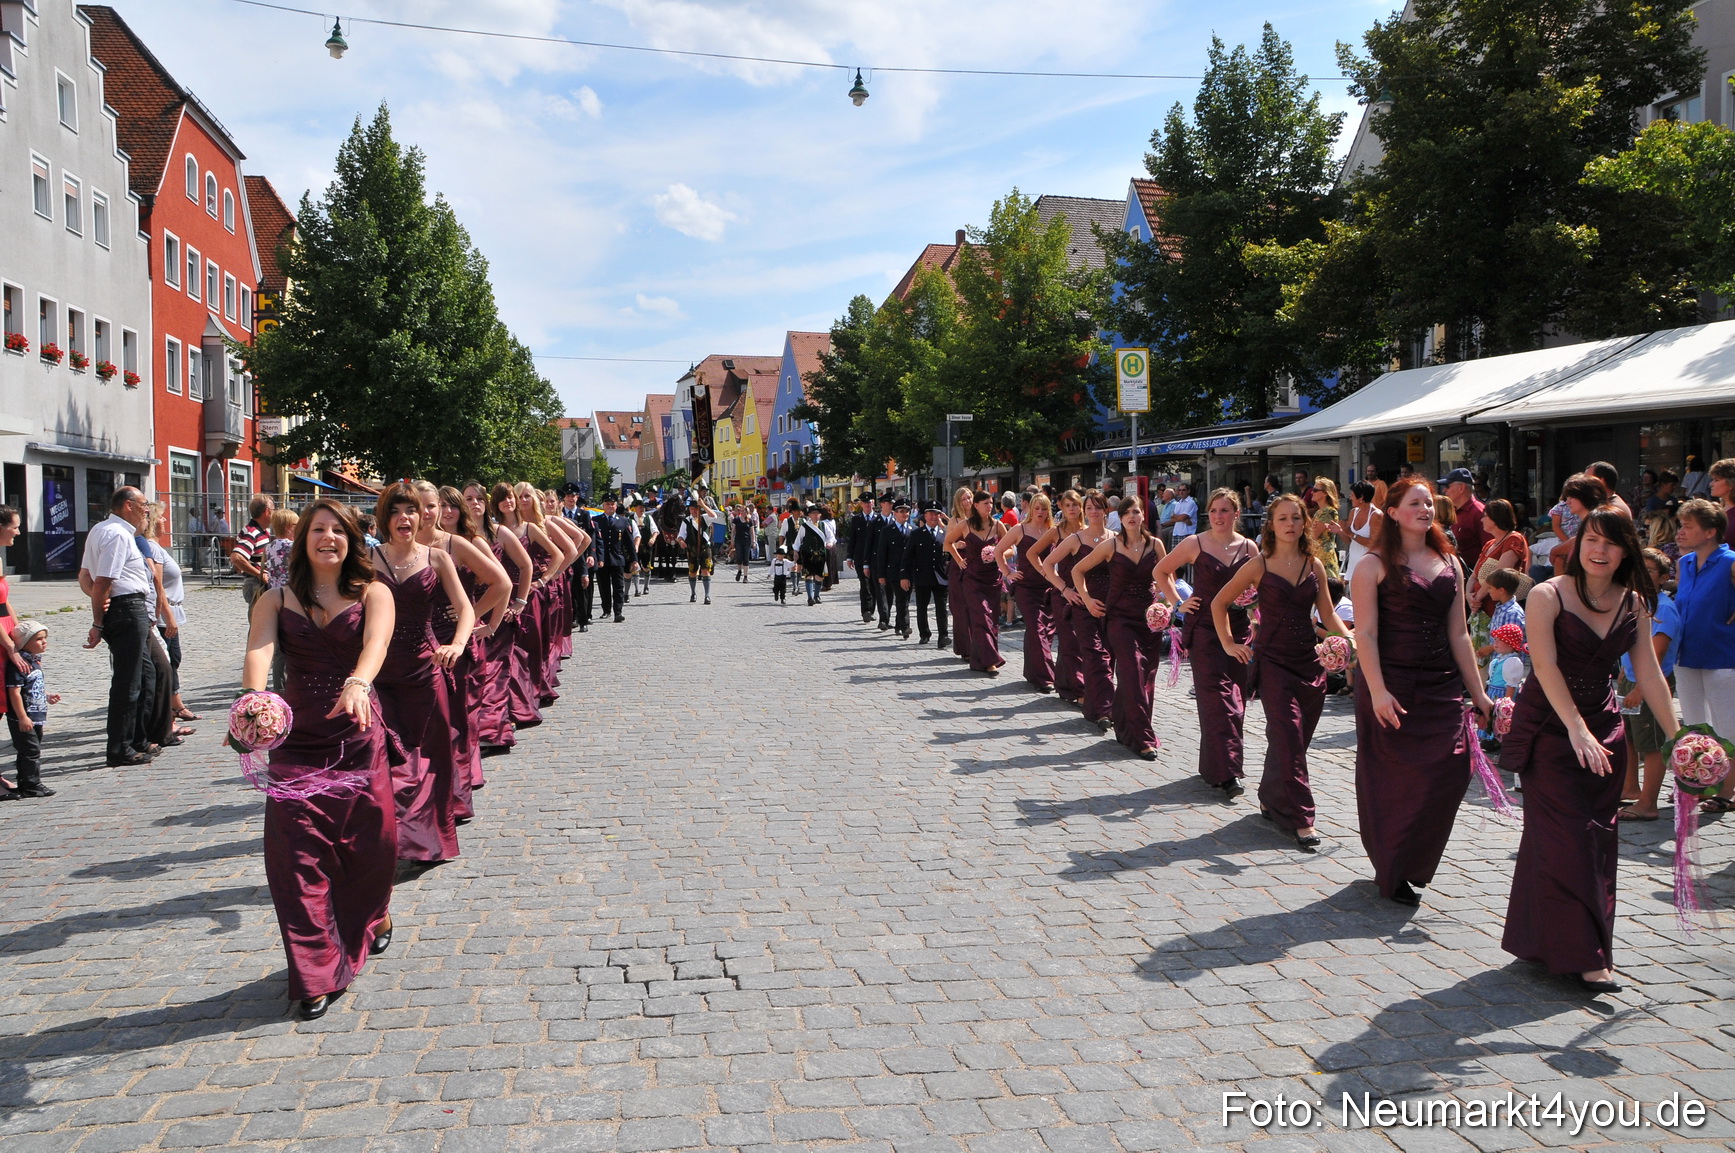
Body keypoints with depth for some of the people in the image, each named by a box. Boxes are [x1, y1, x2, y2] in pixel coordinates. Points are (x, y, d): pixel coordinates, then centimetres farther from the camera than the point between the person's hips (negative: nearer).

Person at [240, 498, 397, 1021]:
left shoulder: (372, 593, 1)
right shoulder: (276, 600, 4)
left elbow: (376, 642, -20)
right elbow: (258, 650, -15)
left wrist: (357, 683, -42)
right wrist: (254, 696, -37)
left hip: (359, 734, -1)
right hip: (297, 738, 1)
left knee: (371, 839, 4)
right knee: (296, 850, -6)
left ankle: (372, 915, 39)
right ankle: (316, 977, 5)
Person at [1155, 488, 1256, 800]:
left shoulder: (1248, 547, 4)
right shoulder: (1195, 544, -3)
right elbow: (1162, 570, 9)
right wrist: (1177, 602, 1)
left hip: (1238, 628, 4)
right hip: (1204, 628, -3)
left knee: (1236, 698, 6)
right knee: (1216, 698, -9)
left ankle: (1213, 764, 21)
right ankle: (1226, 773, -10)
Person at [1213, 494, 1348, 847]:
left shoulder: (1315, 565, 7)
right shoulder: (1260, 565, -3)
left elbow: (1328, 614, 9)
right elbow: (1219, 603, 5)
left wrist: (1351, 639, -7)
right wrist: (1228, 644, 0)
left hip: (1309, 661, 4)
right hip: (1273, 661, -4)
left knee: (1294, 740, 9)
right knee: (1288, 739, -10)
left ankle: (1271, 800, 28)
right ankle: (1301, 819, -7)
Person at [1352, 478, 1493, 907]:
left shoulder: (1449, 563, 12)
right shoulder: (1374, 565, -4)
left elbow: (1458, 634, 13)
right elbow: (1365, 634, -11)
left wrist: (1477, 693, 9)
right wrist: (1377, 691, -20)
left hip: (1441, 686, 5)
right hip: (1392, 685, -5)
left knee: (1452, 770, -3)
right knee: (1393, 781, 2)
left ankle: (1412, 863, 17)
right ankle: (1391, 872, 19)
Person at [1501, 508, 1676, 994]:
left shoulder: (1634, 603, 5)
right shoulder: (1548, 595, -10)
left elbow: (1648, 672, 6)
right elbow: (1545, 666, -17)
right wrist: (1577, 728, -25)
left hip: (1604, 729, 5)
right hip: (1550, 729, -5)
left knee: (1598, 840, 7)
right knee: (1564, 838, -7)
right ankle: (1581, 953, 1)